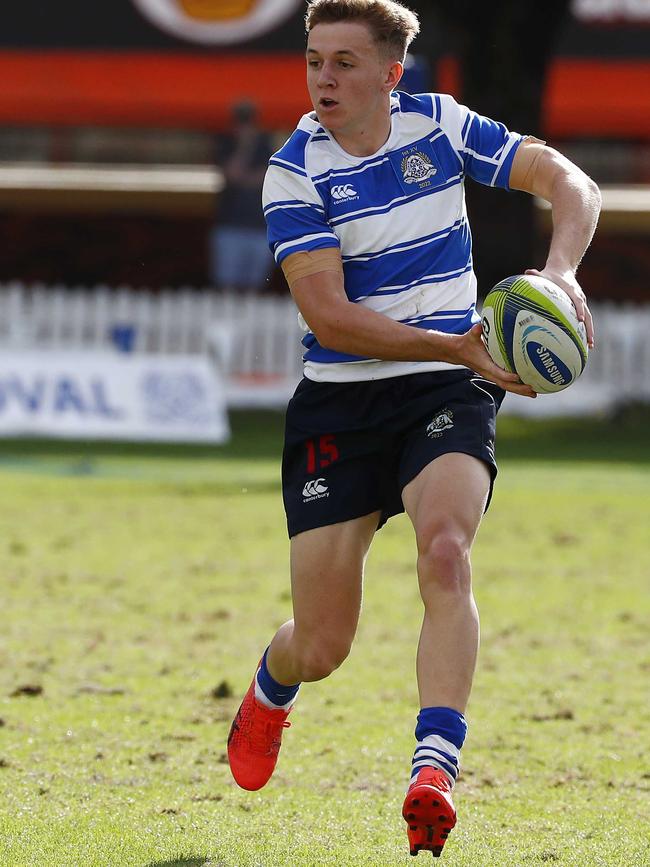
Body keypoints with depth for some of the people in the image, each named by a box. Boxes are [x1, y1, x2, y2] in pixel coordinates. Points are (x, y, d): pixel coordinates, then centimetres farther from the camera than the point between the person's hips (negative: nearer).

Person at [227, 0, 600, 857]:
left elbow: (569, 183, 0)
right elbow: (327, 315, -19)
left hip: (447, 397, 1)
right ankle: (270, 692, 39)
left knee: (444, 551, -30)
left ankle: (434, 770, -35)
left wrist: (560, 272, -20)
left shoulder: (439, 126, -2)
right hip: (339, 405, -1)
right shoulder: (296, 170, -11)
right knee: (322, 647, 1)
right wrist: (457, 346, -27)